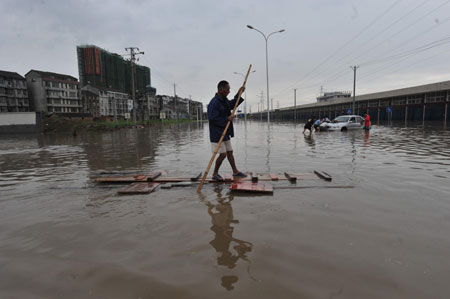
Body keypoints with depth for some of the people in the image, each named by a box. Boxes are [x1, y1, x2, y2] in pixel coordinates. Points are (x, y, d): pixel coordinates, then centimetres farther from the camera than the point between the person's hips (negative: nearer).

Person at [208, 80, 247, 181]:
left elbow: (232, 105, 28)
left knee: (230, 152, 15)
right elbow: (212, 119, -26)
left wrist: (239, 94, 17)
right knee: (223, 154, -6)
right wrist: (226, 119, -20)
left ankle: (235, 171, 27)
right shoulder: (214, 103, -21)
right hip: (217, 134, -9)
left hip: (225, 133, 9)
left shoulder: (224, 100, 9)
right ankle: (215, 174, 11)